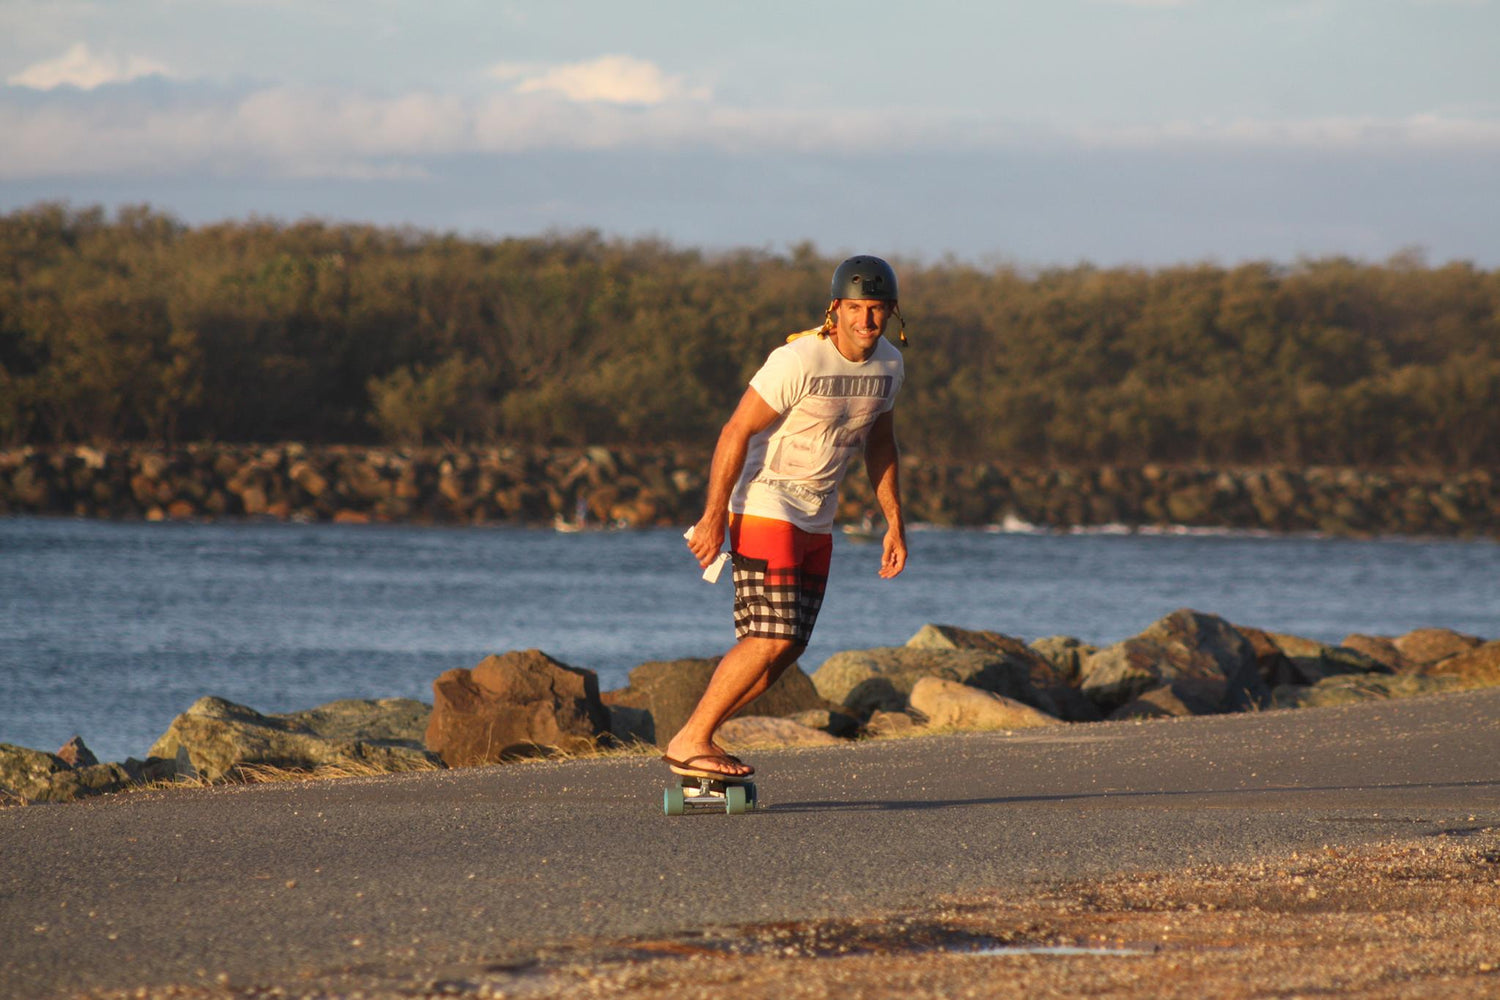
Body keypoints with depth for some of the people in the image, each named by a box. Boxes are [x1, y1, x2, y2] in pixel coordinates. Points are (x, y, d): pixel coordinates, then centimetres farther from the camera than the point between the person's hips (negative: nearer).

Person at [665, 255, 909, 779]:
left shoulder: (888, 364, 3)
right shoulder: (799, 359, -21)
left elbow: (880, 442, 18)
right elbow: (736, 431, -19)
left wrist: (894, 523, 14)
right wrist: (713, 517, -21)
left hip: (817, 519, 8)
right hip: (765, 506, -8)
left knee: (788, 648, 5)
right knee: (771, 640, -17)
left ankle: (696, 737, 14)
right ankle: (689, 741, -8)